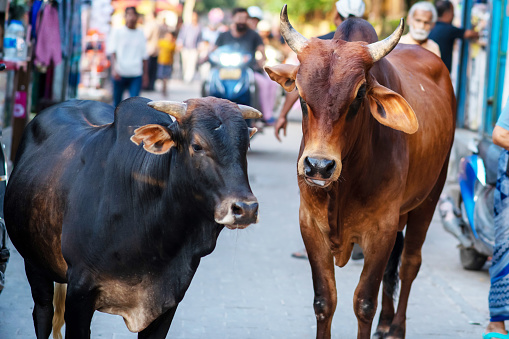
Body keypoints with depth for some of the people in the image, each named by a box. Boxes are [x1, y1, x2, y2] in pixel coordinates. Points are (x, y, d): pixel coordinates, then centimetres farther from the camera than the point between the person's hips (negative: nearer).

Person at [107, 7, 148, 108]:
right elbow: (112, 51, -5)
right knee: (117, 101, 7)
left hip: (136, 74, 1)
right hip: (120, 73, -1)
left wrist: (145, 74, 14)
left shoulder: (140, 34, 12)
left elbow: (144, 56, 18)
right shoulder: (117, 32, 3)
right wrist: (114, 68, -19)